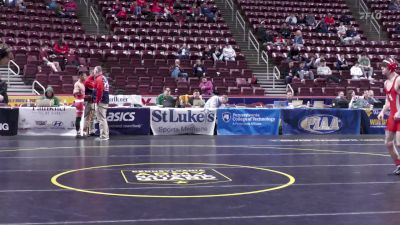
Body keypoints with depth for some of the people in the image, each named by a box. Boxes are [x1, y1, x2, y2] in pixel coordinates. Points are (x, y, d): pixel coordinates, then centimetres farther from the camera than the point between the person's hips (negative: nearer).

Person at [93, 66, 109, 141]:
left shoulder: (99, 79, -12)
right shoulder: (104, 78, 17)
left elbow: (99, 90, -21)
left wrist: (97, 100, -15)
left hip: (101, 102, -10)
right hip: (106, 101, 10)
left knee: (101, 119, -7)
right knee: (103, 118, 16)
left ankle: (103, 136, -5)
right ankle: (106, 135, 21)